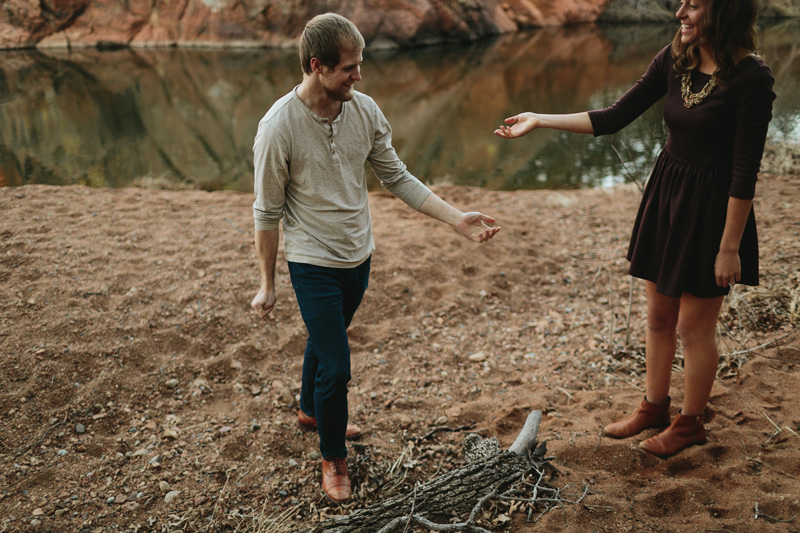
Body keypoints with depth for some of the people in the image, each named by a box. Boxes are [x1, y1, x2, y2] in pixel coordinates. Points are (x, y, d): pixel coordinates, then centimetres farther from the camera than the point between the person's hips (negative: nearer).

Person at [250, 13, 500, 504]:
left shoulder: (365, 110, -7)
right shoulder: (279, 127, -21)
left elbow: (398, 178, 1)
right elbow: (268, 213, -12)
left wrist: (458, 219, -7)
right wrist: (267, 285, -6)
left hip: (358, 256, 5)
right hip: (313, 263, -5)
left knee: (325, 340, 26)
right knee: (336, 366, -5)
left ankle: (311, 411, 54)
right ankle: (333, 459, 21)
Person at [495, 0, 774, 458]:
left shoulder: (751, 77, -20)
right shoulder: (675, 60, -1)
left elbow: (745, 172, -18)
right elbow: (615, 119, 2)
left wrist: (729, 248, -16)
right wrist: (540, 121, -2)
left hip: (713, 209, -6)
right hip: (666, 196, 7)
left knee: (694, 327, 8)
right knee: (659, 316, 18)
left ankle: (691, 422, 30)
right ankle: (654, 407, 38)